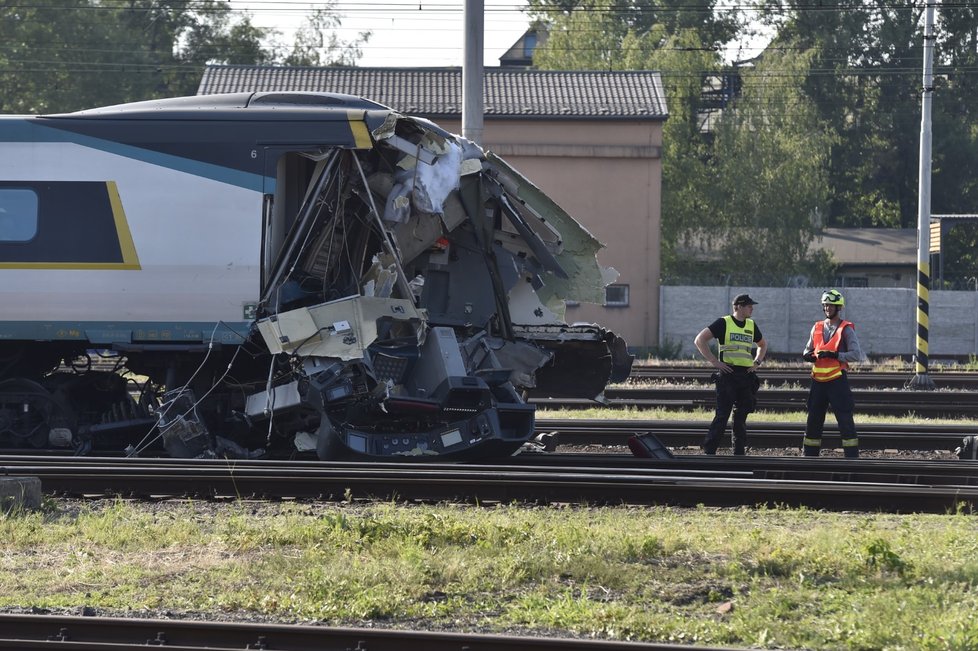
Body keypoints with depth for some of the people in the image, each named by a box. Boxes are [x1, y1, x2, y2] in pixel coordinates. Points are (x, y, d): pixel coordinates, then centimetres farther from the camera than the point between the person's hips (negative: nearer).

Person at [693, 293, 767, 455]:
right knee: (722, 416, -10)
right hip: (727, 374, -6)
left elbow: (763, 344, 33)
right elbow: (699, 340, -8)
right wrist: (714, 361, -13)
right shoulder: (723, 323, -3)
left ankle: (739, 454, 12)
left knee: (741, 417, 7)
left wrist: (757, 362, 15)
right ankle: (709, 452, -8)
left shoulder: (751, 325, 15)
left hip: (746, 375, 6)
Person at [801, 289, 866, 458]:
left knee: (845, 420, -8)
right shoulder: (817, 327, 12)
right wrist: (809, 355, -4)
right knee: (813, 419, 9)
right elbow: (808, 351, 20)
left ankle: (852, 458, -7)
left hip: (837, 379, -6)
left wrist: (834, 355, -21)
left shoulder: (846, 329, -4)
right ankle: (809, 457, 17)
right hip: (818, 380, 6)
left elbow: (856, 354, -13)